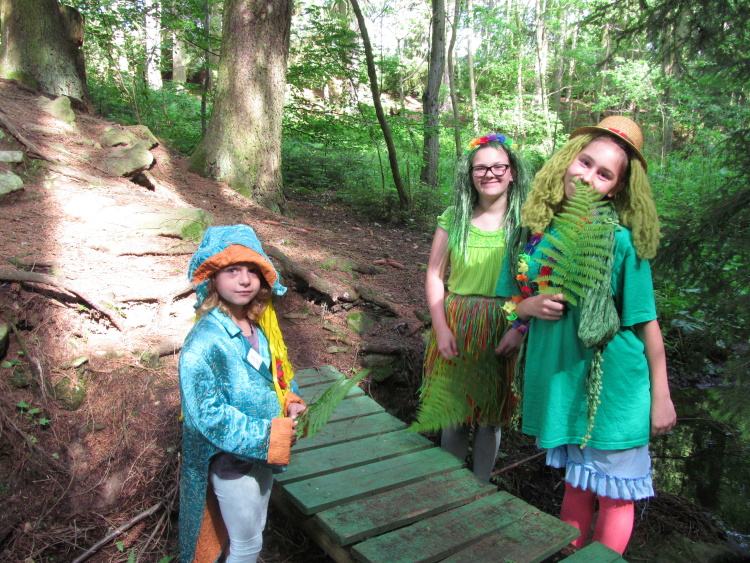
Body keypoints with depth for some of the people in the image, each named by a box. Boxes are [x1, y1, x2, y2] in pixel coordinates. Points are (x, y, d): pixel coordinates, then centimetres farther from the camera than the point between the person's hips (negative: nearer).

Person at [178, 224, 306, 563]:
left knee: (254, 532, 25)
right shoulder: (205, 341, -26)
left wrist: (290, 401, -6)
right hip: (231, 461, -7)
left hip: (264, 449, 7)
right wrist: (266, 437, -24)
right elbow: (207, 413, -26)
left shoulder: (259, 326, -2)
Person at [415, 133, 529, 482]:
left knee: (490, 417, 13)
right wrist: (441, 328, -6)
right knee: (453, 416, 10)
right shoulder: (453, 218, 0)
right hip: (456, 328, 1)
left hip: (503, 331, -1)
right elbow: (434, 274, 2)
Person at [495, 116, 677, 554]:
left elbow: (647, 322, -9)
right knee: (576, 481, 22)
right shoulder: (537, 230, -1)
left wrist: (662, 397, -6)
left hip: (613, 382, -4)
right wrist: (527, 308, -13)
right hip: (560, 376, 4)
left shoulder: (620, 240, -14)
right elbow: (518, 298, 10)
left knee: (613, 492, 12)